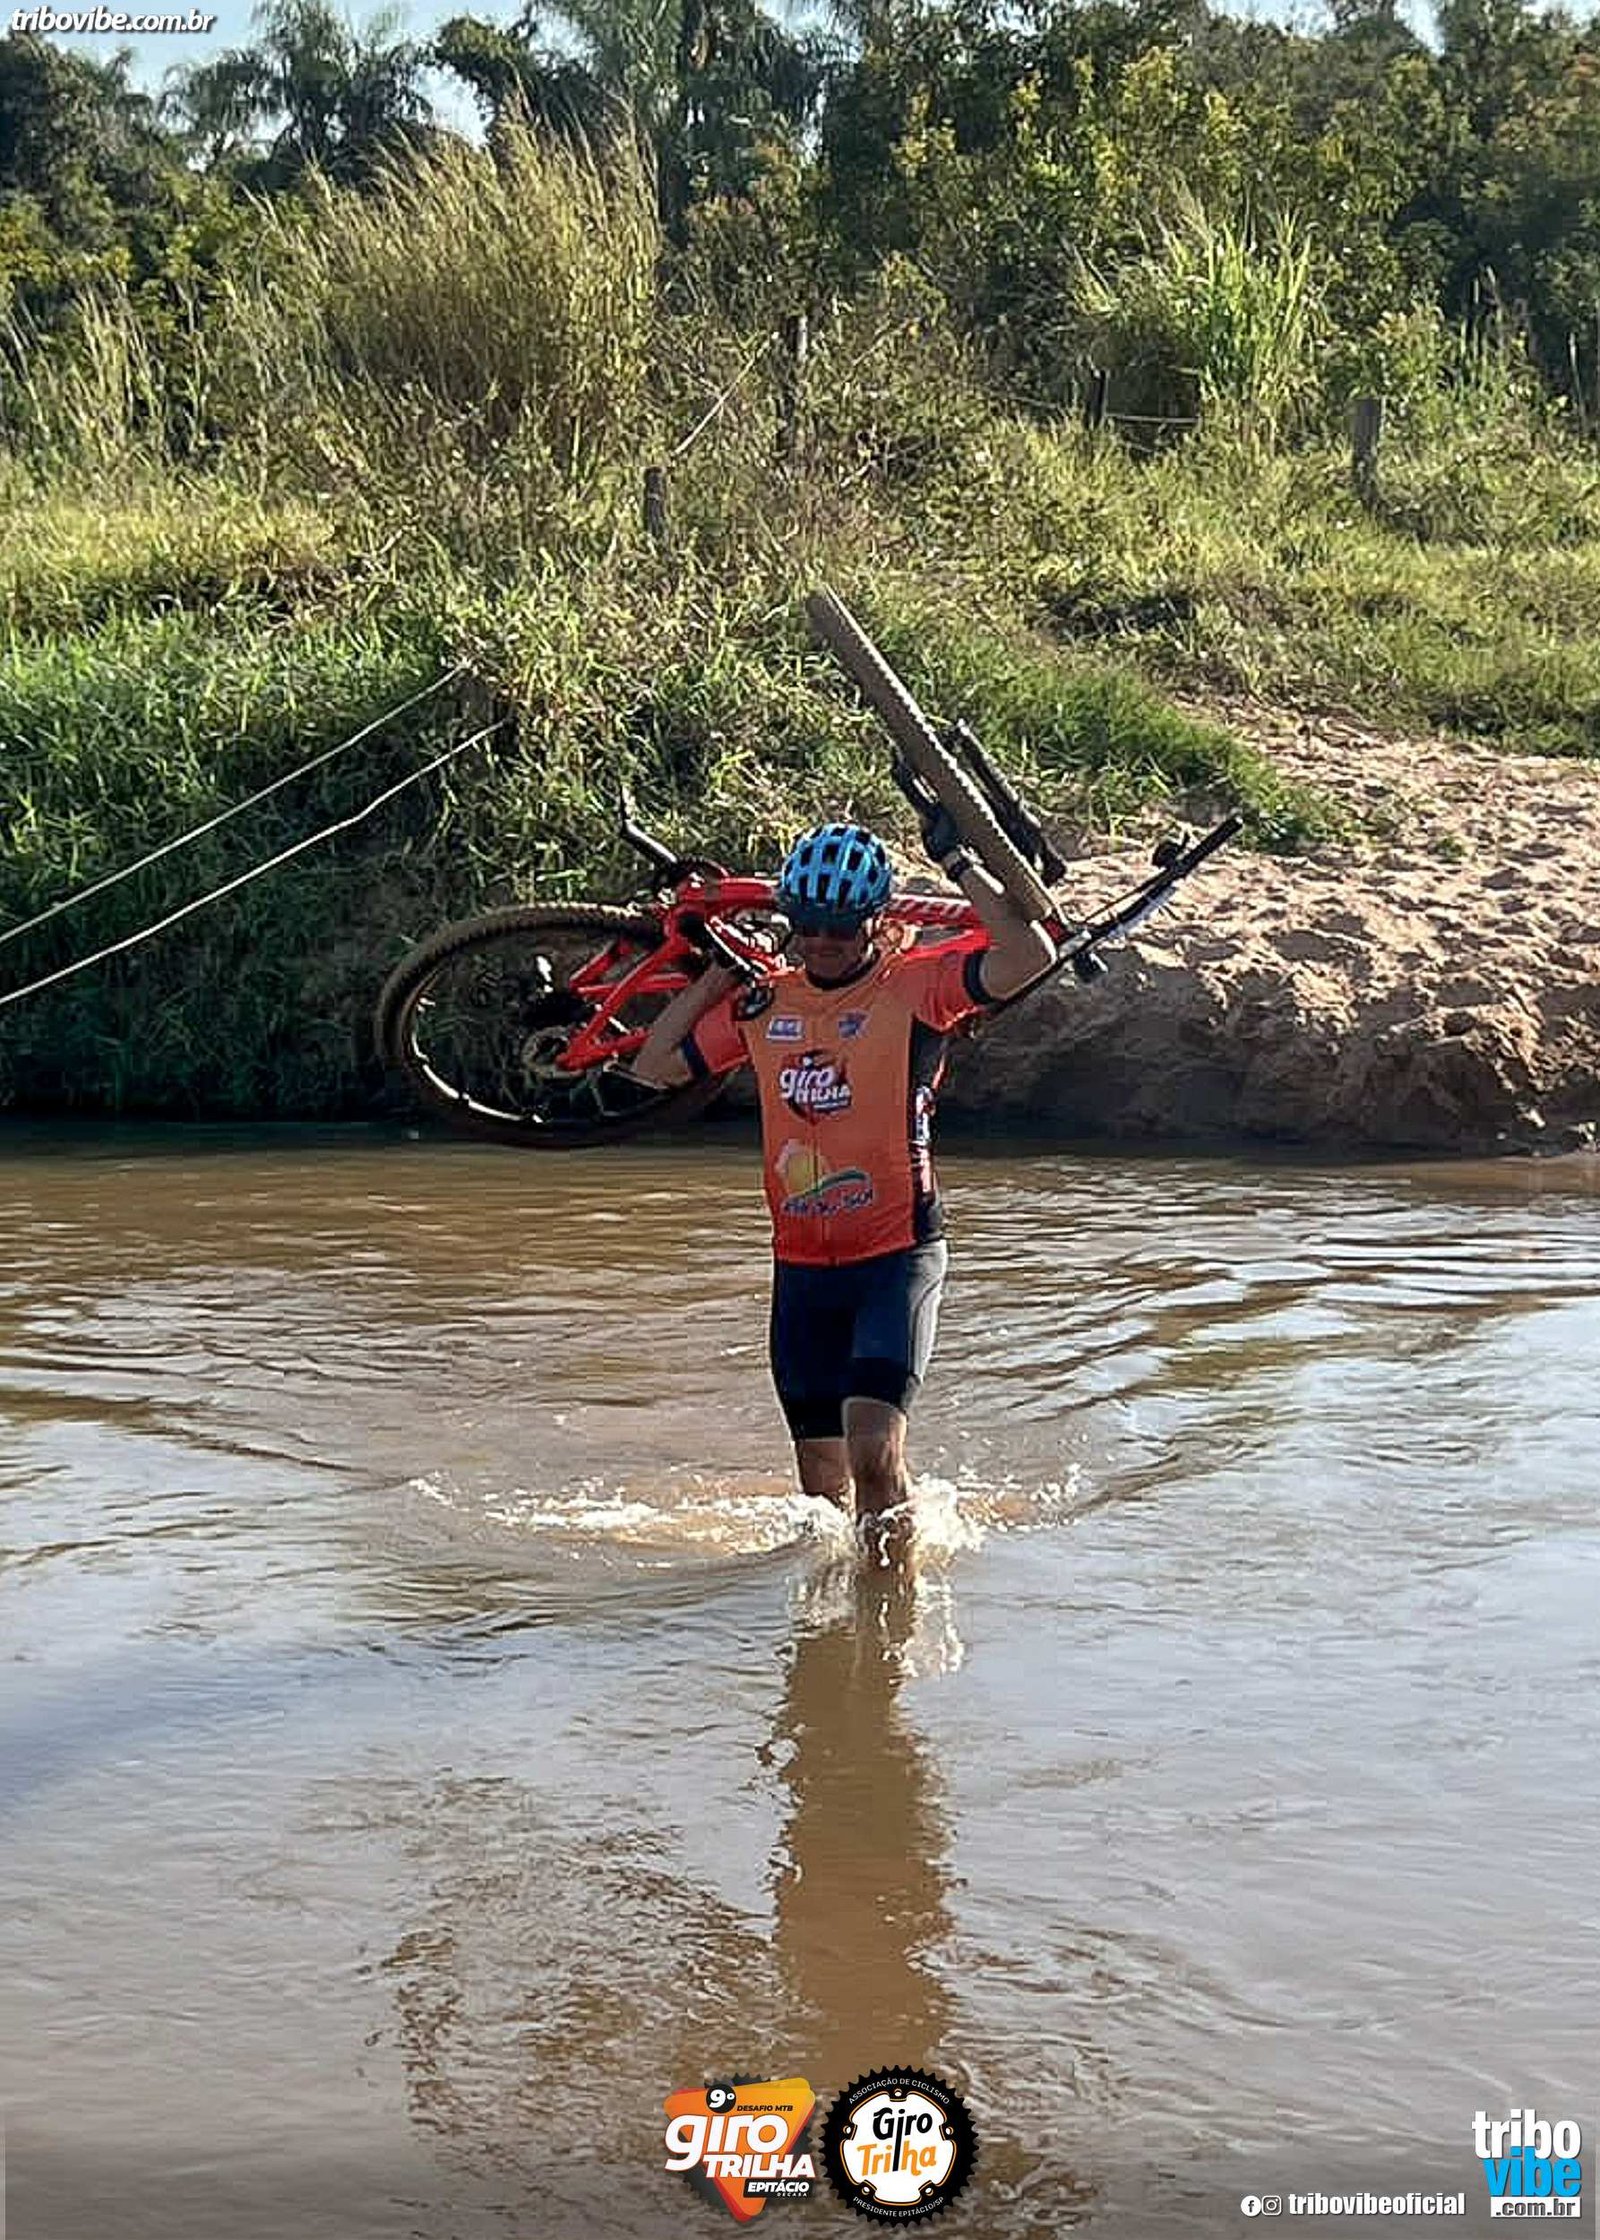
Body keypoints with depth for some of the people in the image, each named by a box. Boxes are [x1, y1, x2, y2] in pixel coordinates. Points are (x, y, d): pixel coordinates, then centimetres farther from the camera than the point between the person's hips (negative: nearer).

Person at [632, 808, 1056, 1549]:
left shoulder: (914, 986, -7)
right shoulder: (764, 1003, 7)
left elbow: (1030, 956, -20)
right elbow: (654, 1065, 15)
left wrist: (957, 862, -16)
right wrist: (717, 972, 10)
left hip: (895, 1257, -5)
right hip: (800, 1267, 5)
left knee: (874, 1453, -19)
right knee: (822, 1487, 10)